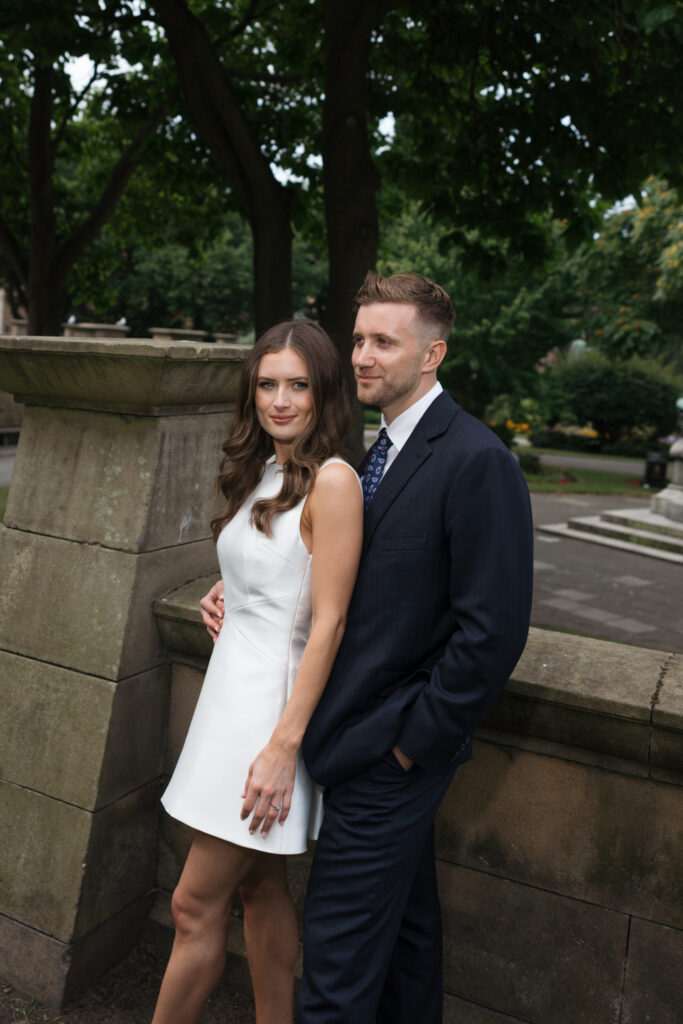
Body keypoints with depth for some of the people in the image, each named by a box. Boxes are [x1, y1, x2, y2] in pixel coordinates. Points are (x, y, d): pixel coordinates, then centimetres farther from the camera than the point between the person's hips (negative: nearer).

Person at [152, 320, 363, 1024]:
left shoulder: (332, 480, -16)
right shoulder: (258, 473, 10)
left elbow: (328, 622, -19)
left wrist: (284, 744, -20)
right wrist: (224, 597, 3)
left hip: (274, 698, -8)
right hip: (232, 686, 8)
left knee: (196, 903, 4)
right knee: (261, 886, 18)